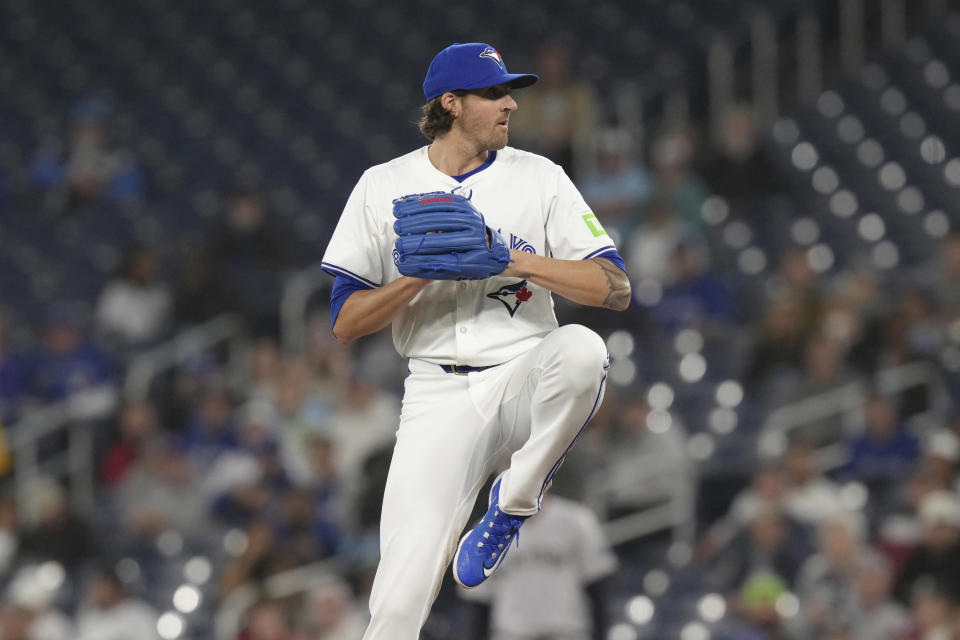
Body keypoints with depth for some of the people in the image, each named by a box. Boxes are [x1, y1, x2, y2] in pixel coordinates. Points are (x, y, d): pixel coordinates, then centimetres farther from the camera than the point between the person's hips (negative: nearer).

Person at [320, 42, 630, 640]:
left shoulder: (539, 177, 4)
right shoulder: (384, 187, 5)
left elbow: (615, 288, -4)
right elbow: (346, 322, 3)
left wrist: (512, 260, -16)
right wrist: (418, 276, -14)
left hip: (523, 379, 1)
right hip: (439, 398, -1)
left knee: (581, 349, -35)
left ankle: (514, 502, -14)